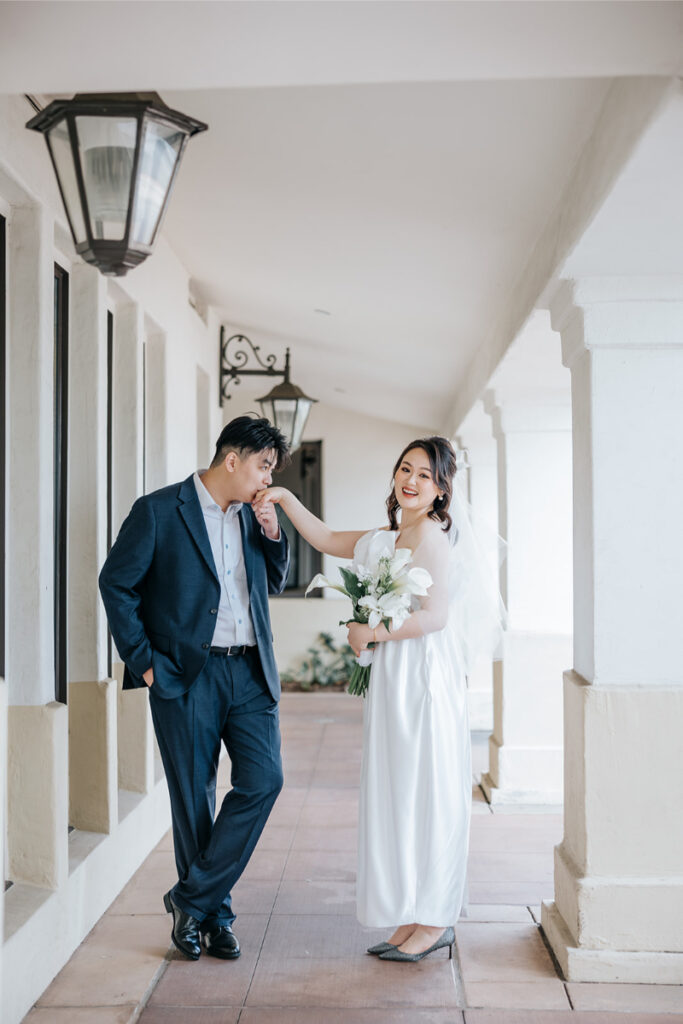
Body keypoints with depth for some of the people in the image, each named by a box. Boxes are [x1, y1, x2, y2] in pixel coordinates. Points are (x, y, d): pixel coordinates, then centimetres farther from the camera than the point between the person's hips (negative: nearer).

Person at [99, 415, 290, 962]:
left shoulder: (253, 516, 12)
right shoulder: (159, 510, -5)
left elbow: (274, 583, 21)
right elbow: (116, 583, -3)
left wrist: (272, 533, 3)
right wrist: (142, 660, -6)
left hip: (251, 672, 5)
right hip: (187, 675, -5)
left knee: (264, 779, -6)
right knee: (193, 798, 4)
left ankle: (192, 897, 8)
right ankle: (215, 913, 23)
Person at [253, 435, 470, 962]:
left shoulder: (430, 533, -11)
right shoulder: (388, 537, 16)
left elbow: (435, 616, -17)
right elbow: (327, 539, 25)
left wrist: (372, 632, -9)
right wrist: (286, 498, 15)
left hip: (424, 677, -9)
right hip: (393, 679, 9)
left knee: (424, 795, -2)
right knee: (396, 795, 11)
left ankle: (435, 921, 10)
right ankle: (414, 918, 21)